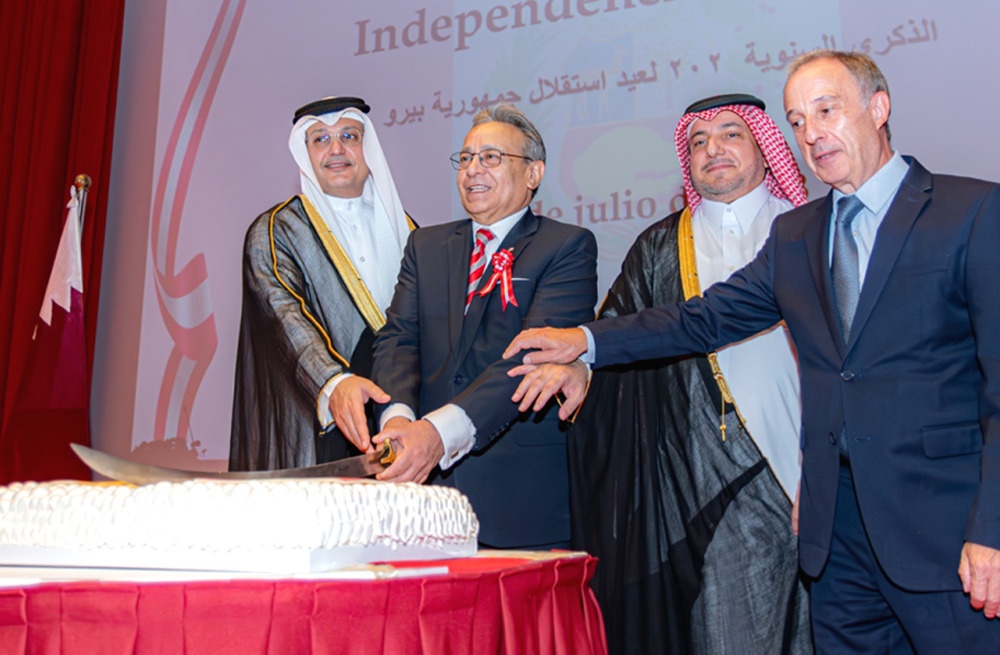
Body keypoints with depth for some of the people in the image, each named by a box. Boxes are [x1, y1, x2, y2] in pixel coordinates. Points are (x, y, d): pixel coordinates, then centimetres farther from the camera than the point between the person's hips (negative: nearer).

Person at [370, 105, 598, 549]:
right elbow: (399, 337, 5)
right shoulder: (425, 245, 16)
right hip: (426, 481, 4)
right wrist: (398, 415, -17)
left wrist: (442, 430, -27)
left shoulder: (568, 246, -1)